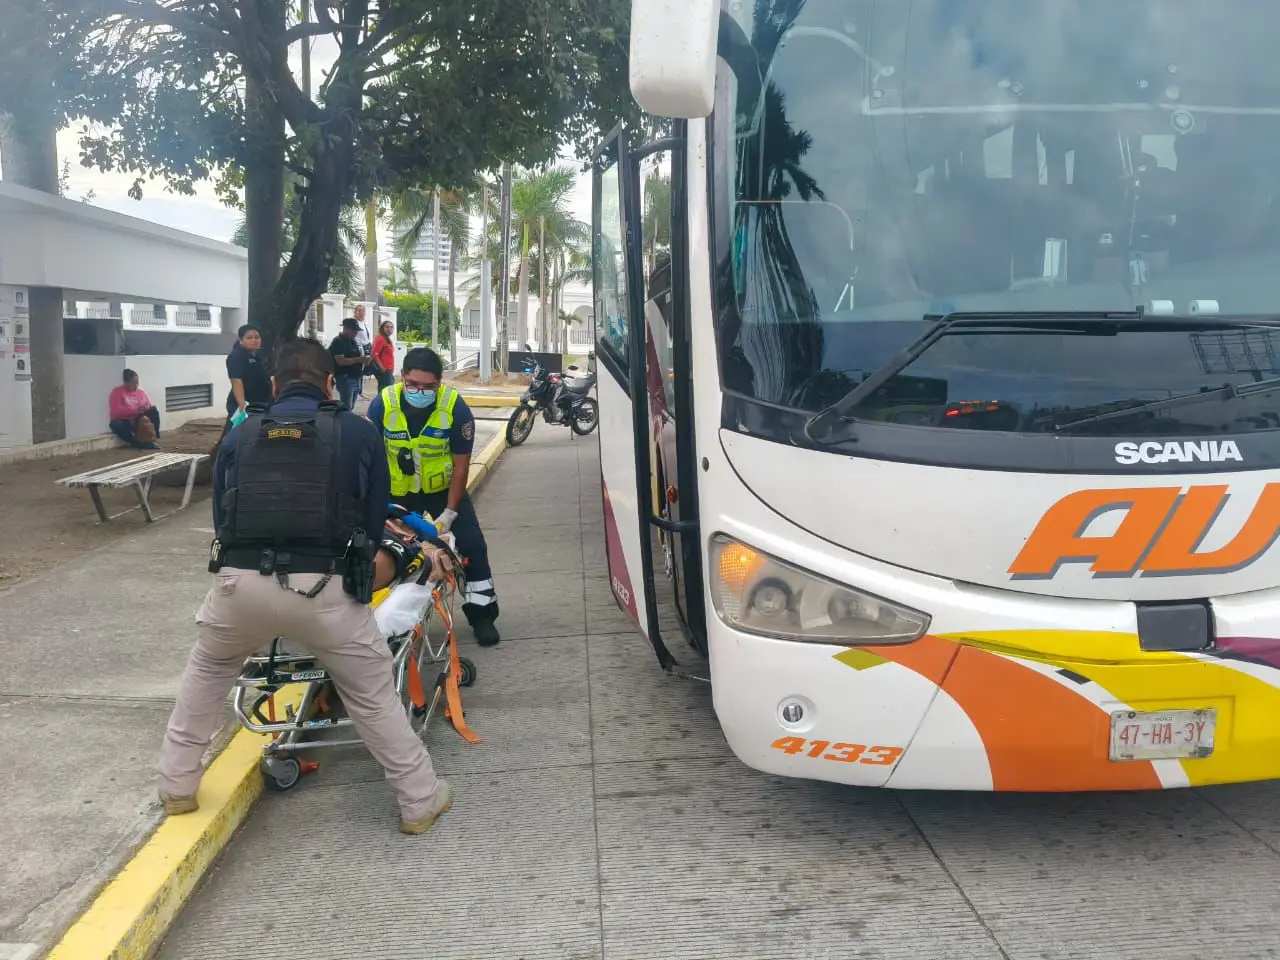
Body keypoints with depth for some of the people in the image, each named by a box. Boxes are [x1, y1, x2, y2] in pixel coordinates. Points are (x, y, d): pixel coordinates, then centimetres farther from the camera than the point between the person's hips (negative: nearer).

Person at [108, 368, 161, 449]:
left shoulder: (141, 392, 9)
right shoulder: (117, 392, -6)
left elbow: (149, 407, 9)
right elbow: (116, 411, -18)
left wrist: (148, 408, -18)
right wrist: (136, 410, -26)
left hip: (138, 421, 4)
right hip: (123, 421, -4)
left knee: (154, 412, -22)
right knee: (116, 425, -39)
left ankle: (151, 439, -25)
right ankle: (138, 443, -32)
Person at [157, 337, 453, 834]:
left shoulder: (240, 435, 17)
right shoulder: (360, 433, 10)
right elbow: (375, 519, 15)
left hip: (240, 579, 2)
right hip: (323, 587, -2)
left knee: (206, 676, 30)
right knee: (373, 695, 15)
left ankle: (177, 787, 38)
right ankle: (420, 800, 25)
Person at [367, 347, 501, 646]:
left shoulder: (456, 408, -23)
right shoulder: (382, 405, -23)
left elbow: (460, 464, -15)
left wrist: (449, 513, -17)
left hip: (443, 488, 0)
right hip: (397, 492, 1)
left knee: (471, 544, -7)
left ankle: (481, 614, 6)